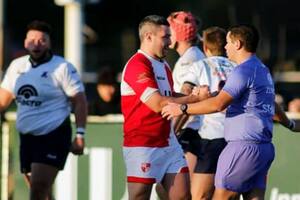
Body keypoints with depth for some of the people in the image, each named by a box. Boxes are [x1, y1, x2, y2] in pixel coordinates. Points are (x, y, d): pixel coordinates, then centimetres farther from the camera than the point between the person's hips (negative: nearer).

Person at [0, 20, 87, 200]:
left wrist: (80, 134, -13)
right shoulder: (16, 66, 10)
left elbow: (80, 101, -6)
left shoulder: (63, 68, -6)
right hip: (27, 137, 6)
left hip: (54, 137, -6)